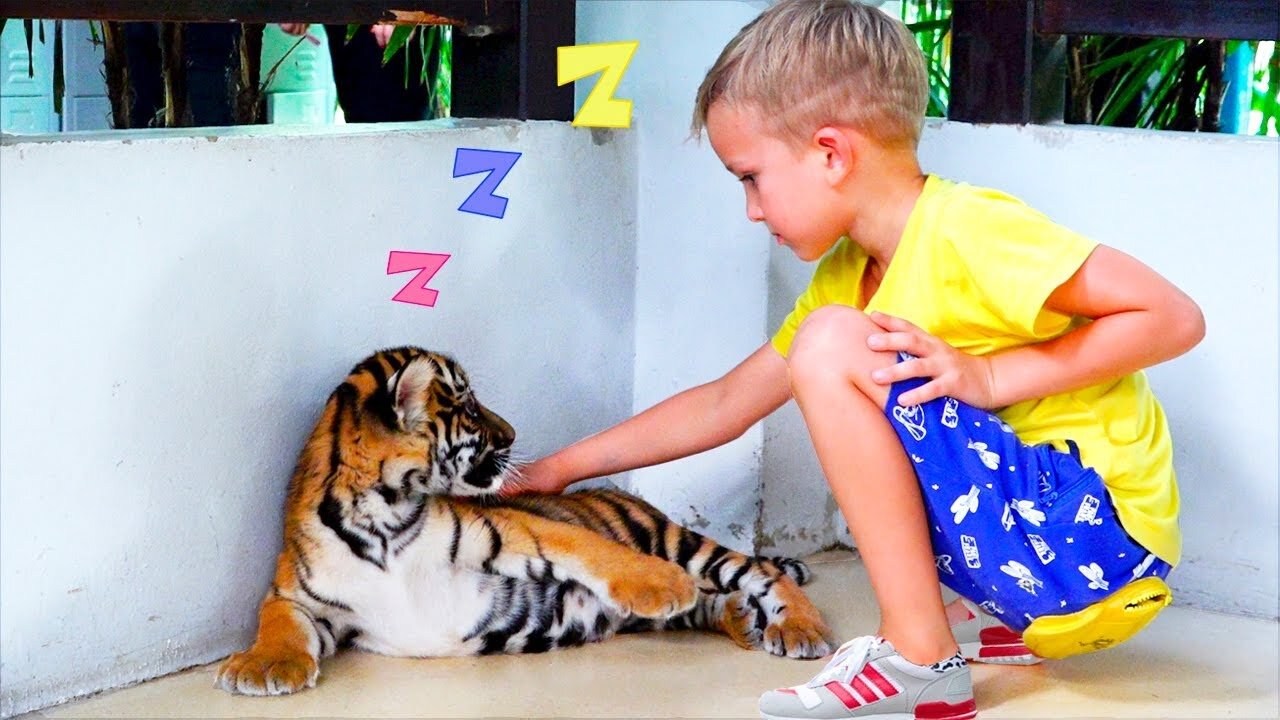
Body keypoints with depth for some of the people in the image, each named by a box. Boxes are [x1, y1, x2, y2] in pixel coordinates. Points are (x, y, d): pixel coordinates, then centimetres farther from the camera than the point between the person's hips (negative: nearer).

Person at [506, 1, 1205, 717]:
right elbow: (725, 404, 21)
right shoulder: (846, 276, 11)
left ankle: (920, 658, -15)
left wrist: (988, 375, -19)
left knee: (832, 344, -16)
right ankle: (1007, 624, 12)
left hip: (1098, 539, -10)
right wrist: (564, 467, 24)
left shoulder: (967, 231, -15)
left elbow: (1176, 317, -19)